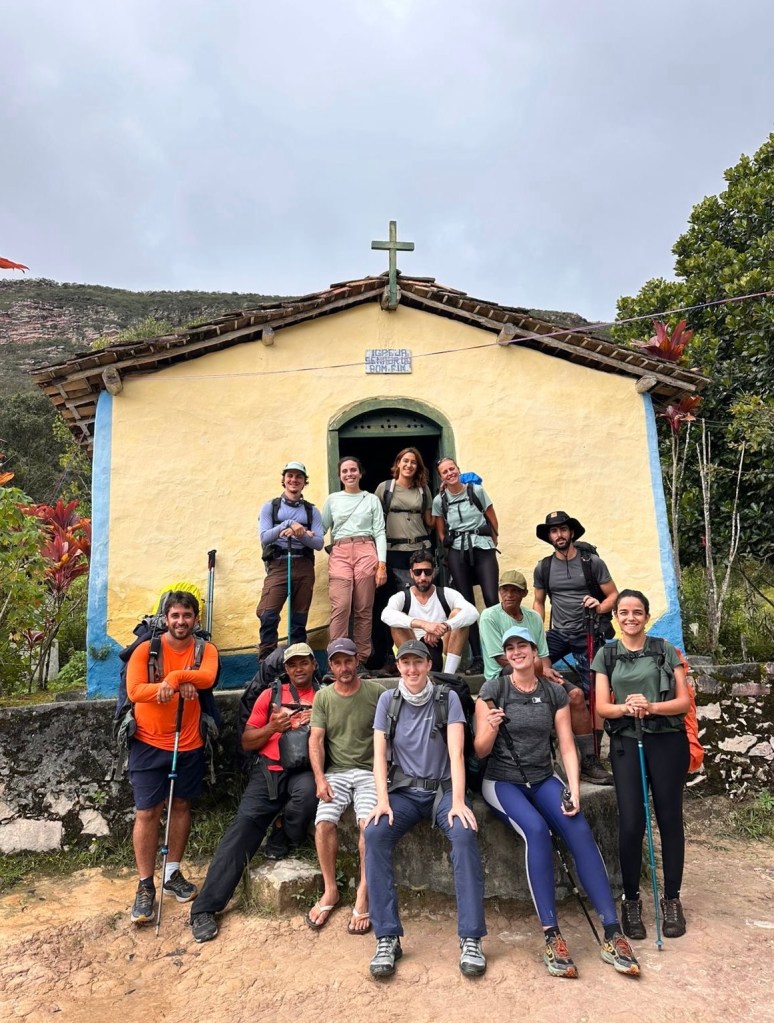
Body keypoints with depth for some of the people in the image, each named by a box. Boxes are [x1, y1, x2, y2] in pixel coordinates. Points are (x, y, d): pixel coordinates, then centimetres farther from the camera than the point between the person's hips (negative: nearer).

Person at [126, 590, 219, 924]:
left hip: (189, 745, 2)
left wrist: (173, 677, -29)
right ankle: (145, 885, 13)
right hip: (148, 743, -2)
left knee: (181, 806, 13)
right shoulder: (146, 649, -6)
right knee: (147, 812, 1)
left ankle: (172, 873, 29)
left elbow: (207, 677, -20)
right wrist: (183, 684, -22)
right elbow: (134, 690, -18)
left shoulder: (205, 650, -1)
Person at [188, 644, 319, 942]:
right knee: (245, 823, -17)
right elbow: (247, 741, 11)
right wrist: (273, 727, -7)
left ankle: (286, 843, -2)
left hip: (303, 770, -1)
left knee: (307, 792, -35)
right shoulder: (271, 695, 12)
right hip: (269, 770, 1)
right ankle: (205, 908, -10)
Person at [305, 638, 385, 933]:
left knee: (368, 822, -26)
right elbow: (316, 740, 2)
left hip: (369, 770, -2)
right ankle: (330, 891, 0)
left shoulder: (376, 692, -1)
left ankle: (363, 895, -10)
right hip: (336, 772, 2)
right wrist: (320, 778, -10)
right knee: (324, 822, -20)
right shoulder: (323, 697, 6)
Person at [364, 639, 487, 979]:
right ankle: (387, 938, -19)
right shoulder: (387, 700, 2)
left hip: (442, 789, -1)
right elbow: (379, 754, -2)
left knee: (465, 834, -31)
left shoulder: (448, 698, -4)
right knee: (374, 834, -27)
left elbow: (455, 752, -11)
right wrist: (382, 799, -16)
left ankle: (470, 938, -23)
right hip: (403, 791, 2)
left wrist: (458, 801, -23)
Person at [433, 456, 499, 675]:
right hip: (457, 554, 1)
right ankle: (476, 657, 7)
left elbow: (493, 520, 9)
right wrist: (450, 551, 9)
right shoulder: (439, 500, 5)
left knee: (492, 600, -13)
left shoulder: (476, 490, 2)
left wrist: (492, 544, 9)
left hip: (483, 550, -1)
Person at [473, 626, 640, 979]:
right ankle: (552, 936, -22)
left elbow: (567, 747, 4)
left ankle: (613, 934, -17)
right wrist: (490, 728, -27)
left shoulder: (554, 693, 3)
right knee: (536, 829, -31)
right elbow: (481, 751, -5)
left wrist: (574, 791, -11)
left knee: (580, 831, -23)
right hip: (502, 781, -3)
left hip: (543, 779, 3)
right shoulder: (492, 689, -6)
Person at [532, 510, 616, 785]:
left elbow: (613, 595, -1)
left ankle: (591, 760, 9)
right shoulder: (543, 568, 3)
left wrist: (600, 607, -23)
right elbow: (539, 602, 11)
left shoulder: (592, 562, -5)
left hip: (587, 636, -2)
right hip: (557, 633, 2)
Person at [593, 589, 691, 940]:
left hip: (667, 741, 0)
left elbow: (684, 701, -1)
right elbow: (601, 706, 2)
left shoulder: (665, 649, 3)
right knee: (630, 822, -4)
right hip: (626, 743, 0)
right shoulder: (606, 655, 7)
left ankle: (672, 899, 21)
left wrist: (651, 707, -19)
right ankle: (631, 900, 13)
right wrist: (625, 708, -20)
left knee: (669, 817, 5)